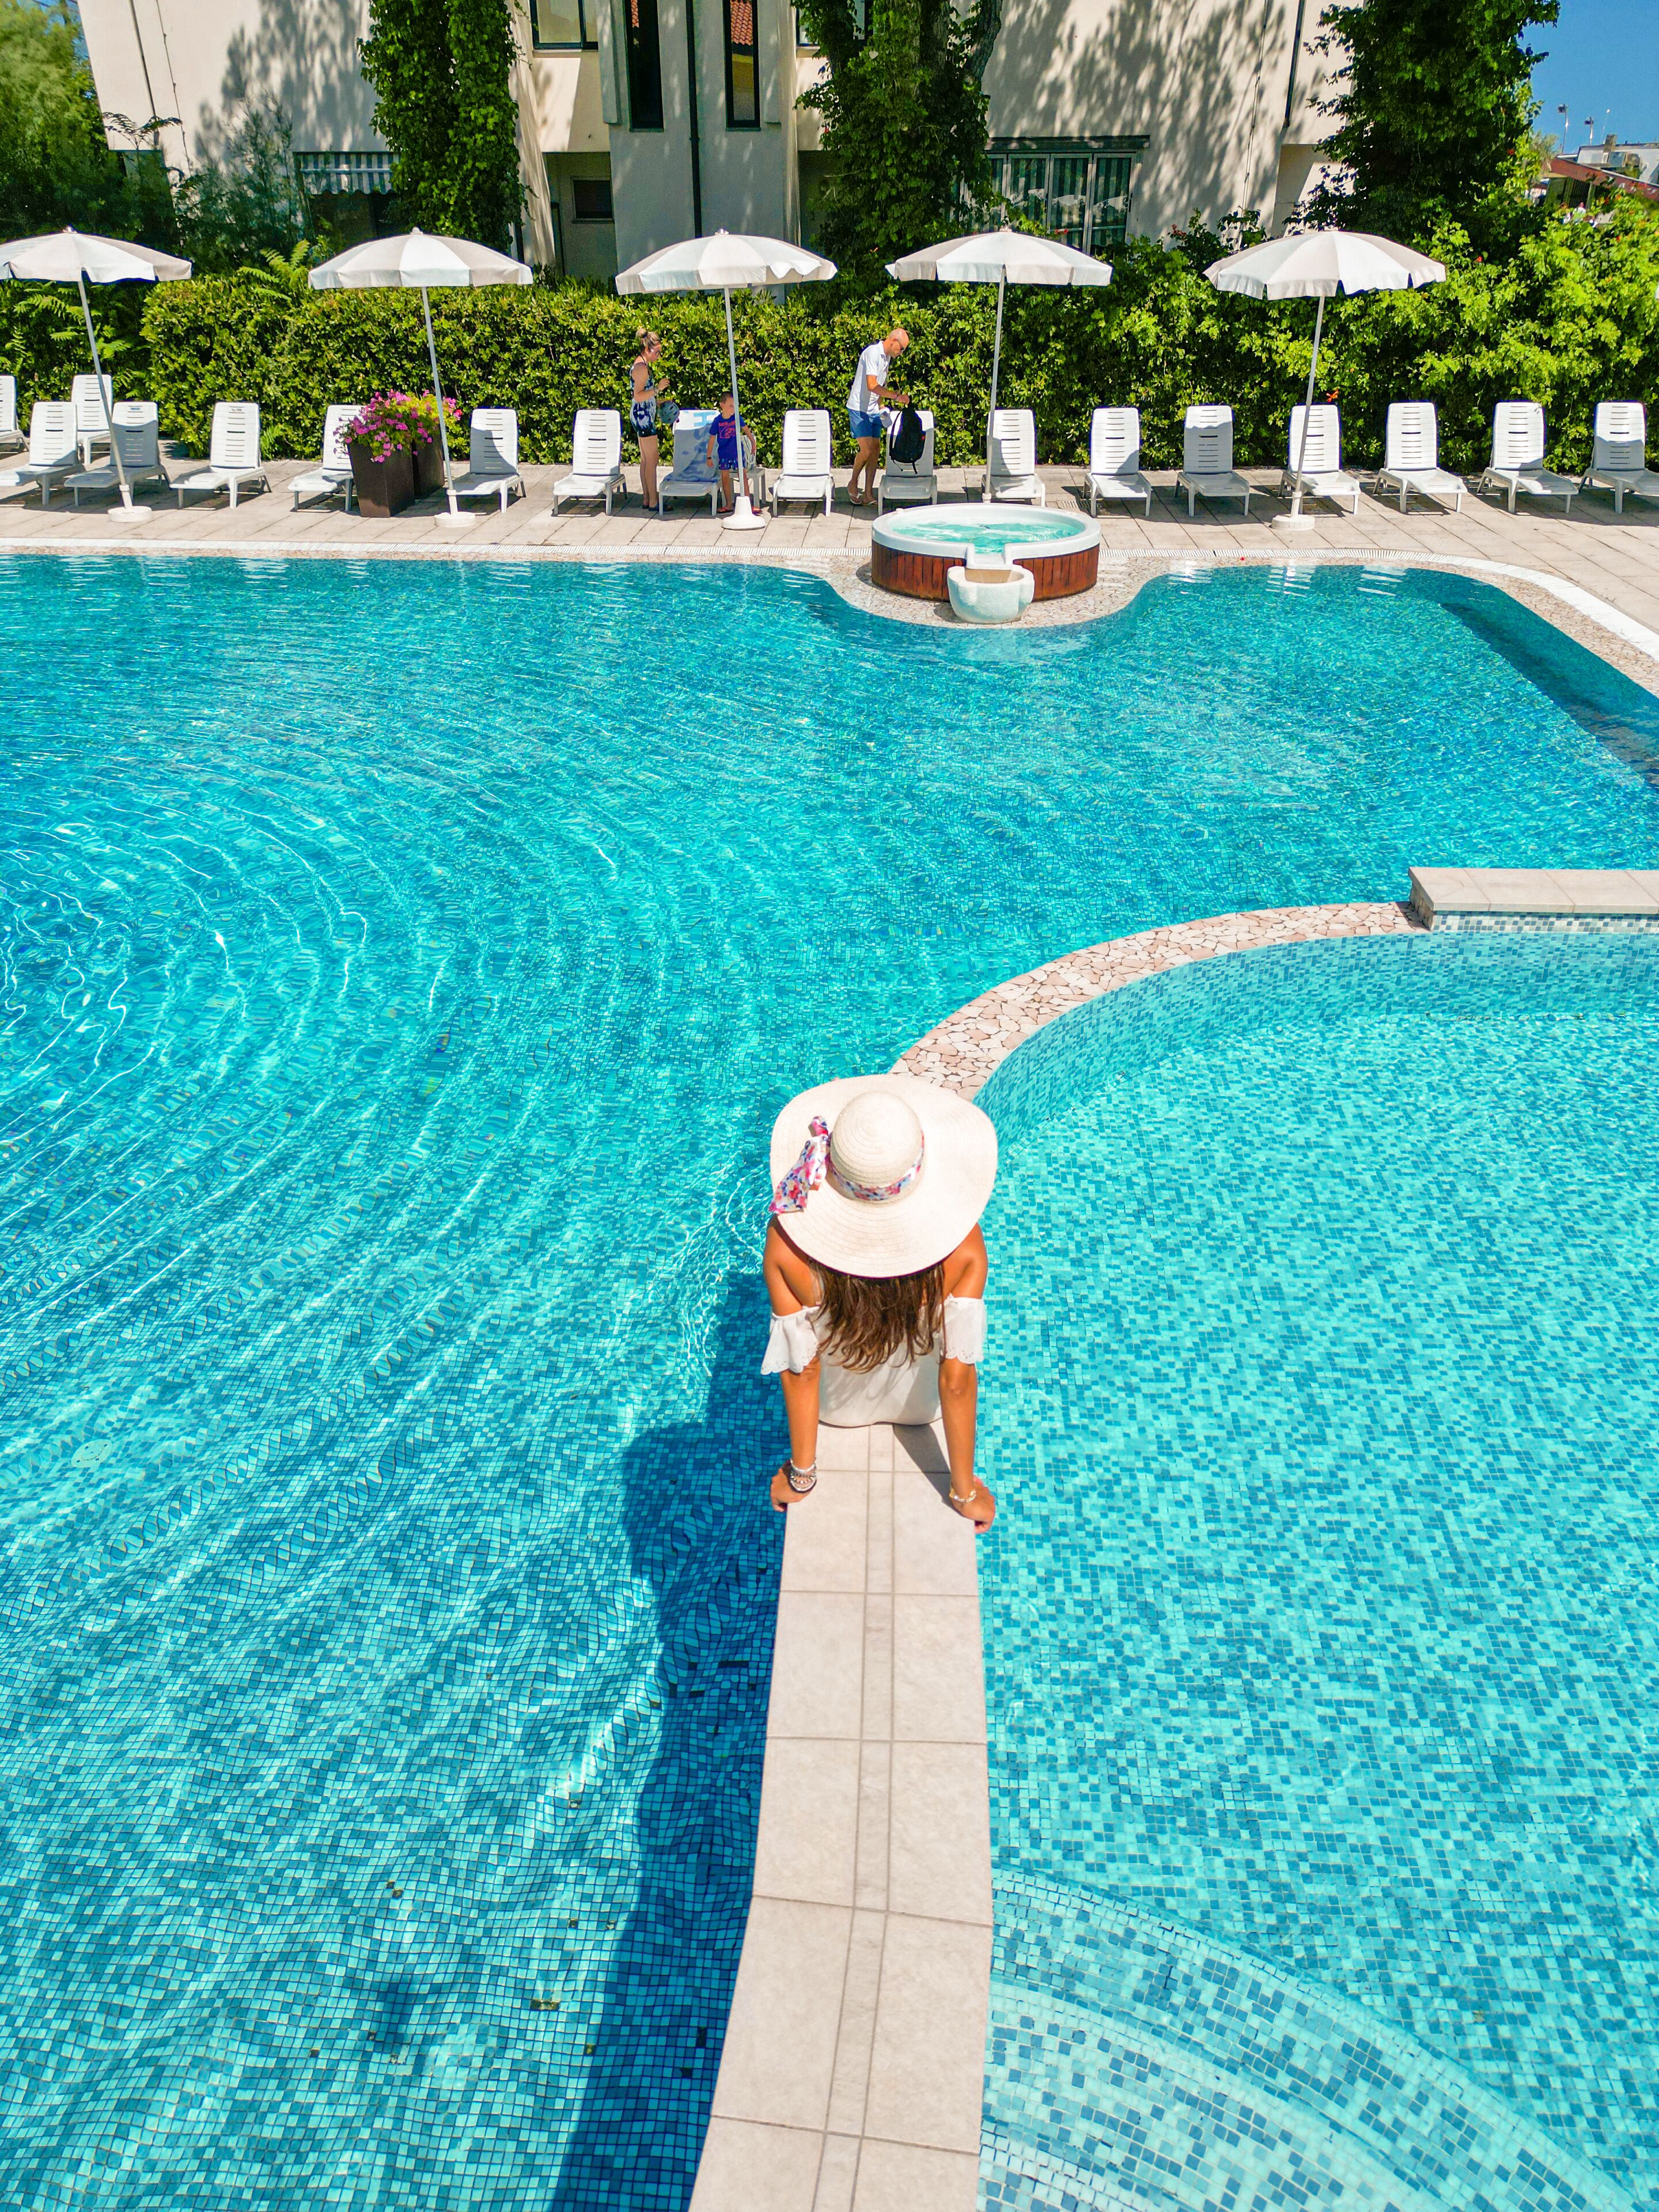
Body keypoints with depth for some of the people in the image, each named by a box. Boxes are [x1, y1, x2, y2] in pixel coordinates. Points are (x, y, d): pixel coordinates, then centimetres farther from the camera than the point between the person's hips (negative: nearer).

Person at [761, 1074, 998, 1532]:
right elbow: (957, 1379, -30)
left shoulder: (787, 1241, -39)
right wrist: (965, 1493, -11)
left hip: (836, 1404, 0)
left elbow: (800, 1369, -25)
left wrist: (800, 1476, -6)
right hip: (917, 1406, 0)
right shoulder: (962, 1244, -39)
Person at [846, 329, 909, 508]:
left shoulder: (888, 357, 10)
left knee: (876, 450, 2)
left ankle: (869, 495, 5)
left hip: (874, 410, 9)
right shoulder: (873, 353, -18)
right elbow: (872, 385, -28)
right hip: (859, 409, -8)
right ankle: (853, 485, 9)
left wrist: (881, 404, 17)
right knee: (866, 450, -14)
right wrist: (896, 396, -27)